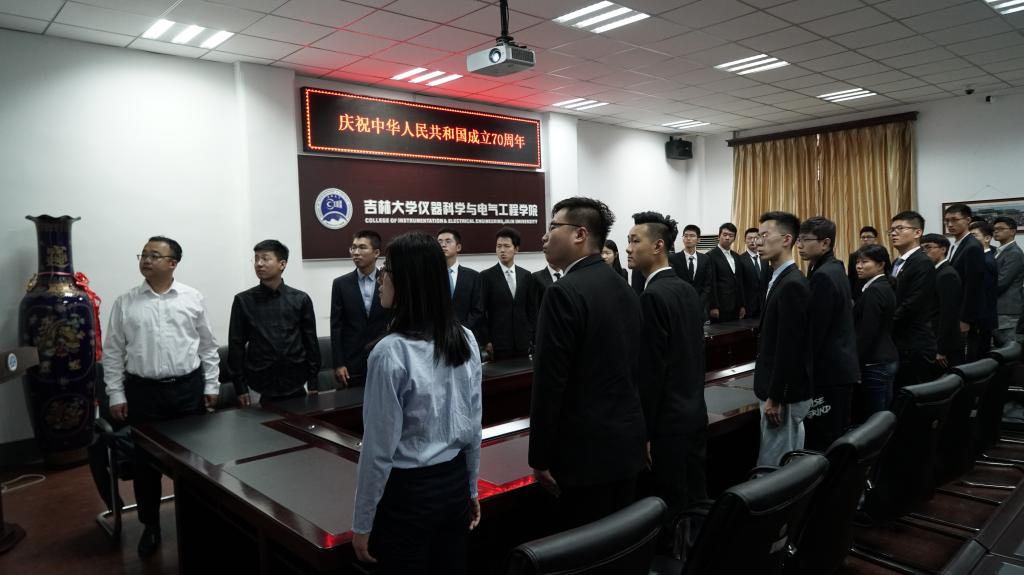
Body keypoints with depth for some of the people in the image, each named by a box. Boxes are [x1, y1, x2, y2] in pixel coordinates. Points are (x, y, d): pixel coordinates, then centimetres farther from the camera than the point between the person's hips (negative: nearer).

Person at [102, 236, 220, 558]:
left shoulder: (193, 299, 1)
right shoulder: (125, 303, 2)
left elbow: (208, 347, 5)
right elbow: (113, 353, 5)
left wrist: (211, 386, 3)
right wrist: (116, 395, 1)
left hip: (189, 389, 0)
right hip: (143, 392, 1)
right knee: (145, 461, 9)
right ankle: (150, 526, 26)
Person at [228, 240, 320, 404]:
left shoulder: (301, 299, 2)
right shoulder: (243, 301, 0)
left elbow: (311, 342, 4)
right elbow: (236, 345, 2)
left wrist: (313, 383, 2)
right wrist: (240, 387, -2)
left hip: (296, 384, 1)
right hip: (259, 386, -1)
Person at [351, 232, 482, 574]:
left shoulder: (391, 351, -22)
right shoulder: (466, 340, -3)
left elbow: (380, 449, -16)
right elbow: (474, 426, 6)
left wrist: (362, 522, -4)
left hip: (406, 492, -5)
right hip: (455, 482, 6)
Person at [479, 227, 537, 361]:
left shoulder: (526, 275, 8)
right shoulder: (486, 276, -2)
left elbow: (531, 309, 11)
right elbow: (481, 312, -3)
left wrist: (531, 337, 5)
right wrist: (486, 341, -8)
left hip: (522, 342, 3)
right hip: (498, 343, -3)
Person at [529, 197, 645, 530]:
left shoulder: (564, 293, -17)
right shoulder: (624, 288, 10)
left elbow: (550, 383, -18)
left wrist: (540, 458, -10)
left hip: (586, 449, -8)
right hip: (626, 442, 9)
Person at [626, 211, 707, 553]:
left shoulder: (652, 297, -18)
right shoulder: (688, 290, 9)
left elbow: (651, 370, -20)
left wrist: (643, 432, -14)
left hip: (668, 422, -9)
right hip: (695, 413, 9)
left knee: (669, 510, 2)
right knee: (695, 504, 17)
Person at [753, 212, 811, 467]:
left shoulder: (792, 285, -20)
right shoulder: (782, 280, 11)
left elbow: (789, 348, -23)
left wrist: (774, 398, -19)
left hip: (784, 395, -10)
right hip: (779, 391, 10)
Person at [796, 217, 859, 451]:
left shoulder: (822, 276, -18)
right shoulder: (834, 269, 14)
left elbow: (815, 331, -20)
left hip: (828, 370, -10)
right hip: (840, 367, 10)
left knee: (822, 443, -6)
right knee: (837, 438, 16)